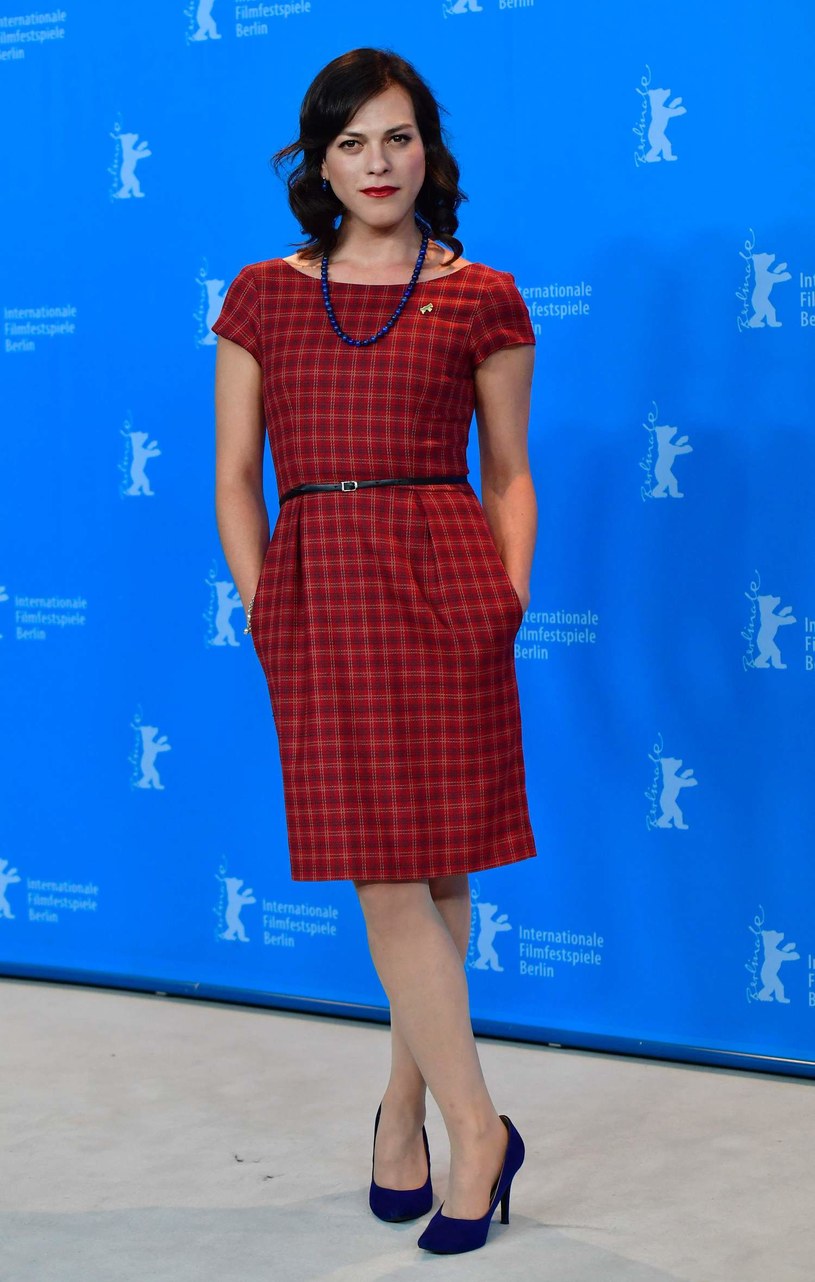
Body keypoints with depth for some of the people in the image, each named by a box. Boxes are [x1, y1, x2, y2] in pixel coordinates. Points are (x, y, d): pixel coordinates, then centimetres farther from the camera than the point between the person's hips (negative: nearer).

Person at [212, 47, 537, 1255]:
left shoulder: (481, 299, 8)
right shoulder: (261, 298, 11)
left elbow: (509, 476, 11)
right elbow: (236, 481, 10)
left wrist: (510, 597, -2)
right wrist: (264, 610, -1)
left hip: (446, 589, -1)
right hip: (317, 597, 1)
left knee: (434, 873, 2)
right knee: (387, 878, -1)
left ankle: (404, 1109, 21)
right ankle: (477, 1129, 9)